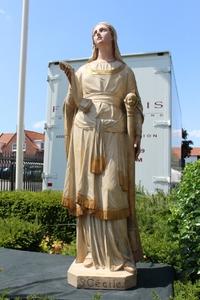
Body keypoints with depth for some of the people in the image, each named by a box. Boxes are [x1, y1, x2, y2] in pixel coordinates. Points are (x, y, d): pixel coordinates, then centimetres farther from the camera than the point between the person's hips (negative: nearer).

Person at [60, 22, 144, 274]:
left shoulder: (125, 71, 15)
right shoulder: (84, 70, 17)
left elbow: (135, 106, 10)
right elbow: (73, 103, 11)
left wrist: (137, 137, -1)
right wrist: (70, 79, -3)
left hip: (113, 135, -1)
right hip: (86, 132, 1)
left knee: (112, 192, -8)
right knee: (88, 192, -2)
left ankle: (116, 253, 2)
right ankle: (92, 252, 5)